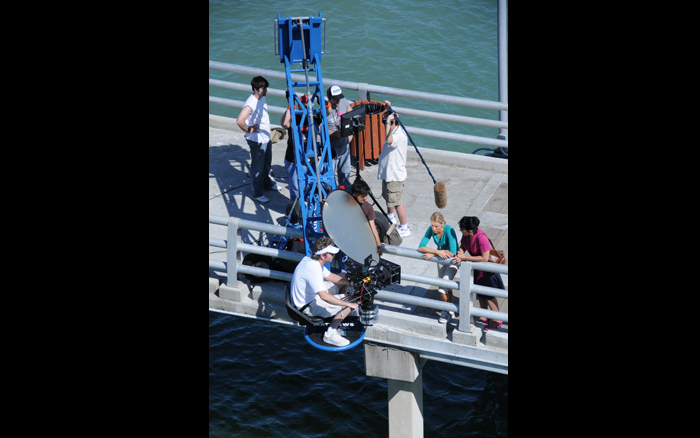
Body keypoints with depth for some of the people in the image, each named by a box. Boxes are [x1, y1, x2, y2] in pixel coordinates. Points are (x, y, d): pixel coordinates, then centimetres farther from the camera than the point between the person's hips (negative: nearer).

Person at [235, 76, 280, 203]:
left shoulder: (262, 98, 2)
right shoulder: (251, 104, -28)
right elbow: (239, 121, -38)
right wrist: (249, 130, -21)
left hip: (266, 138, 9)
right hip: (257, 140, -9)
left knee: (267, 164, 26)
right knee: (257, 167, 3)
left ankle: (267, 183, 48)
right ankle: (257, 193, 15)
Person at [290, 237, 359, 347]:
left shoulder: (311, 259, -4)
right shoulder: (313, 269, -34)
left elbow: (329, 276, 11)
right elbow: (324, 296, -40)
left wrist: (349, 282, 0)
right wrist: (349, 304, -36)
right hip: (308, 306, -10)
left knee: (344, 276, 17)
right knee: (349, 305, -19)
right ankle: (330, 334, -8)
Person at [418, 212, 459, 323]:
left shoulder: (449, 231, -32)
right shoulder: (431, 230, -18)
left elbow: (452, 252, -36)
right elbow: (421, 248, -20)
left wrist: (432, 255, -31)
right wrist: (437, 252, -35)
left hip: (452, 260, -5)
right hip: (441, 259, 5)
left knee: (442, 289, -12)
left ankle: (447, 311, 10)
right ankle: (449, 311, 34)